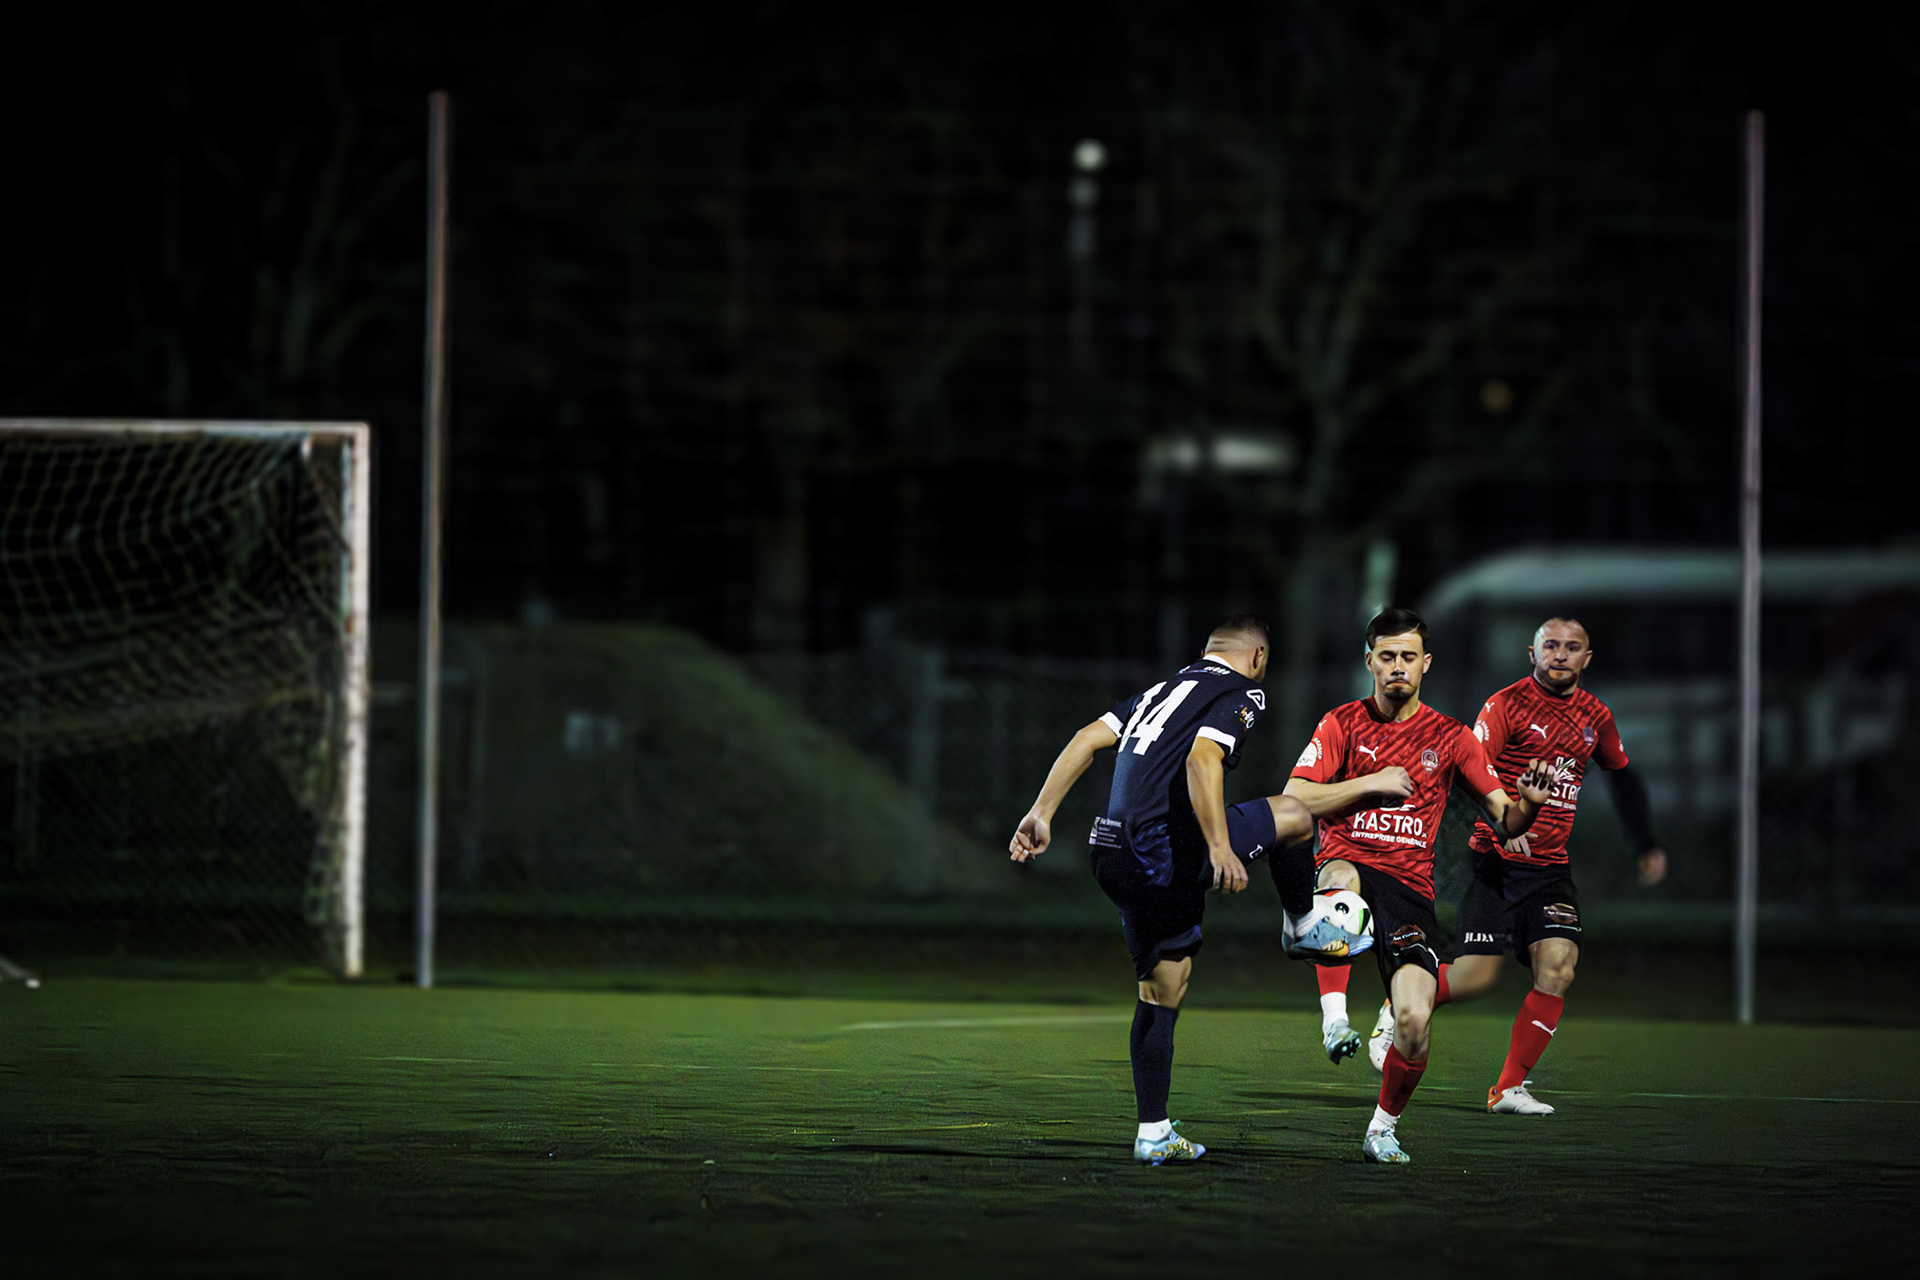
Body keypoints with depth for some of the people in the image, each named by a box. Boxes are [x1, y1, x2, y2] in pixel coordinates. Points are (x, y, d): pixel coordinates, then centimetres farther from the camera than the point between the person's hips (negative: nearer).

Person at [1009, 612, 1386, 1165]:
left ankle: (1154, 1135, 18)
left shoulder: (1164, 690, 25)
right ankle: (1305, 927, 28)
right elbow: (1202, 758, -17)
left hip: (1113, 858, 8)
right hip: (1164, 849, -8)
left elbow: (1088, 738, 16)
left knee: (1163, 992, 17)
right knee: (1293, 816, 9)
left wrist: (1042, 813, 12)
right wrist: (1220, 848, -23)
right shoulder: (1242, 693, 1)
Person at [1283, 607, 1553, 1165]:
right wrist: (1372, 782, -10)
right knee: (1340, 878, -42)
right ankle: (1335, 1019, -32)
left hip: (1409, 889, 1)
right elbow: (1294, 802, -3)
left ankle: (1383, 1127, 9)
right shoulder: (1343, 723, 7)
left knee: (1415, 1020, -17)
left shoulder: (1450, 738, 11)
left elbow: (1506, 821, 9)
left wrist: (1528, 803, -15)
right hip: (1347, 866, -1)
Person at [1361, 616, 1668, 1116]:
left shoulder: (1595, 717, 11)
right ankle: (1397, 1010, 23)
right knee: (1476, 975, -9)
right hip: (1497, 862, -4)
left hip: (1550, 868, 4)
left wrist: (1647, 846, 29)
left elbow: (1623, 776, 28)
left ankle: (1508, 1088, -7)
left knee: (1558, 965, -16)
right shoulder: (1507, 704, -7)